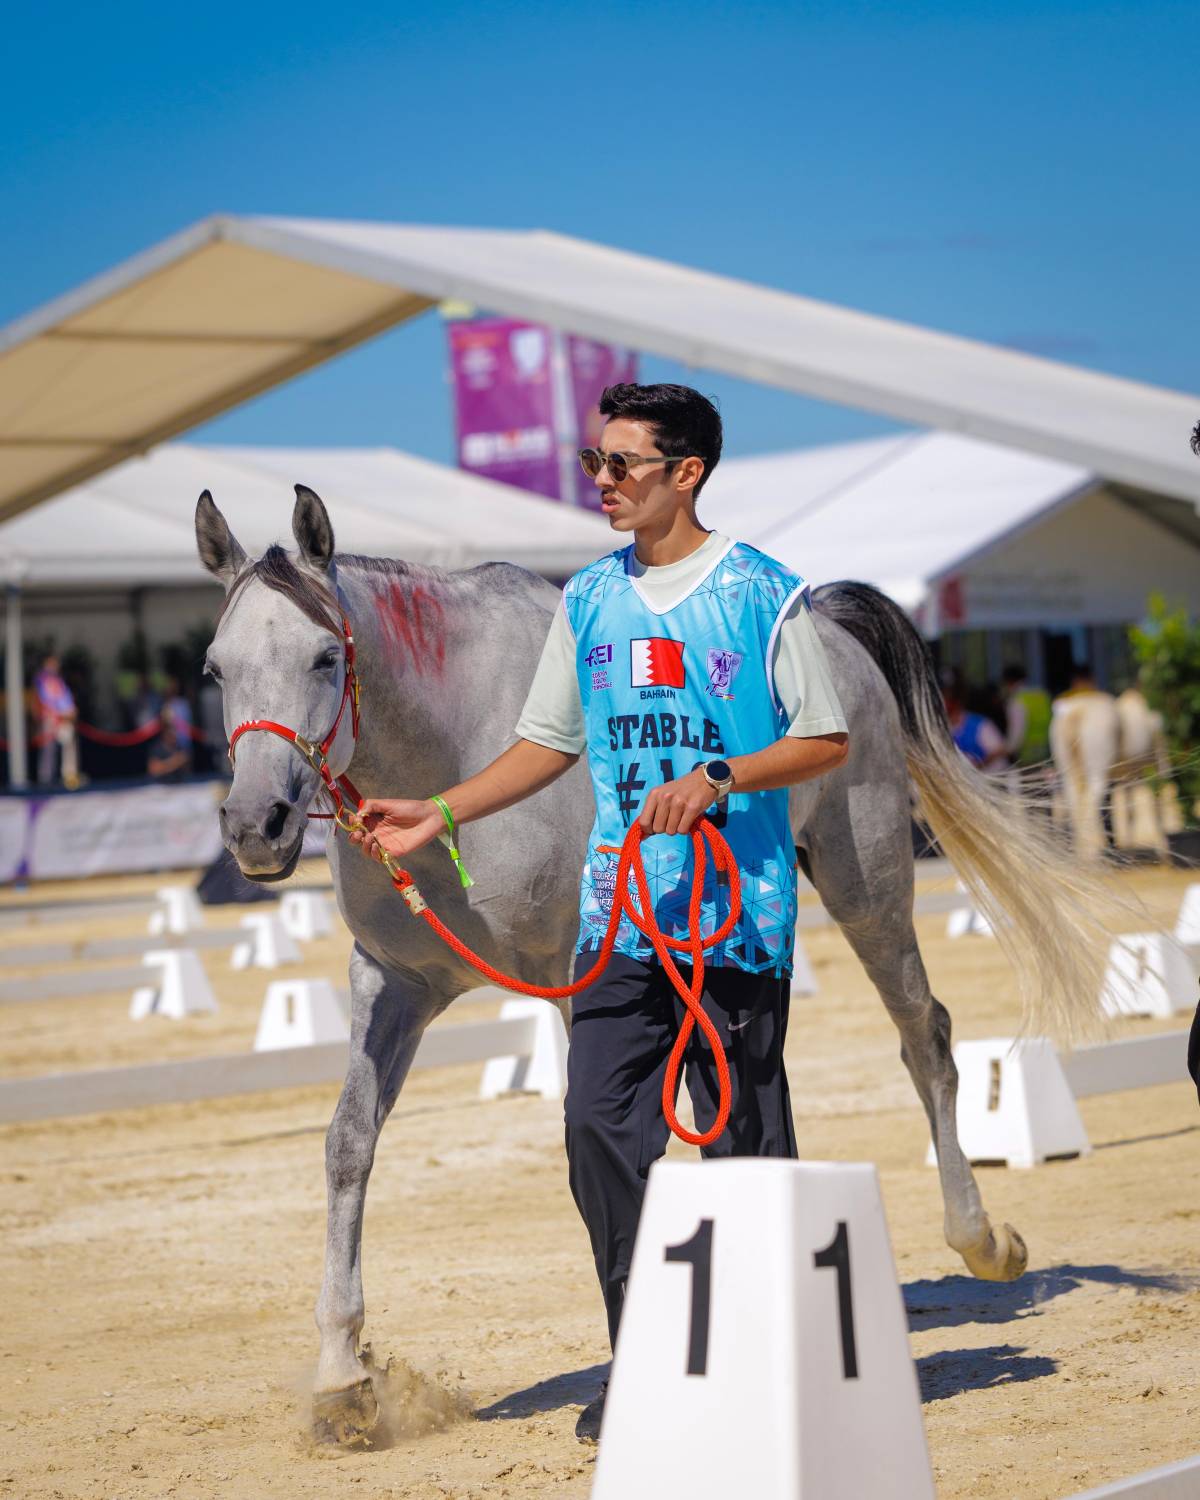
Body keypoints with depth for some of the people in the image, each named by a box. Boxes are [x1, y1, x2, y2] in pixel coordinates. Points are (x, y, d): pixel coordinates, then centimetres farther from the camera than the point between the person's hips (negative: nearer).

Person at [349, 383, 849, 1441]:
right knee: (603, 1132, 0)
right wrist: (440, 815, 9)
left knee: (745, 1136, 0)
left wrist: (715, 778, -17)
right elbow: (551, 742, 18)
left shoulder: (765, 595, -4)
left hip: (736, 911, -5)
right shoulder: (589, 601, 11)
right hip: (617, 913, 5)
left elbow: (829, 740, -3)